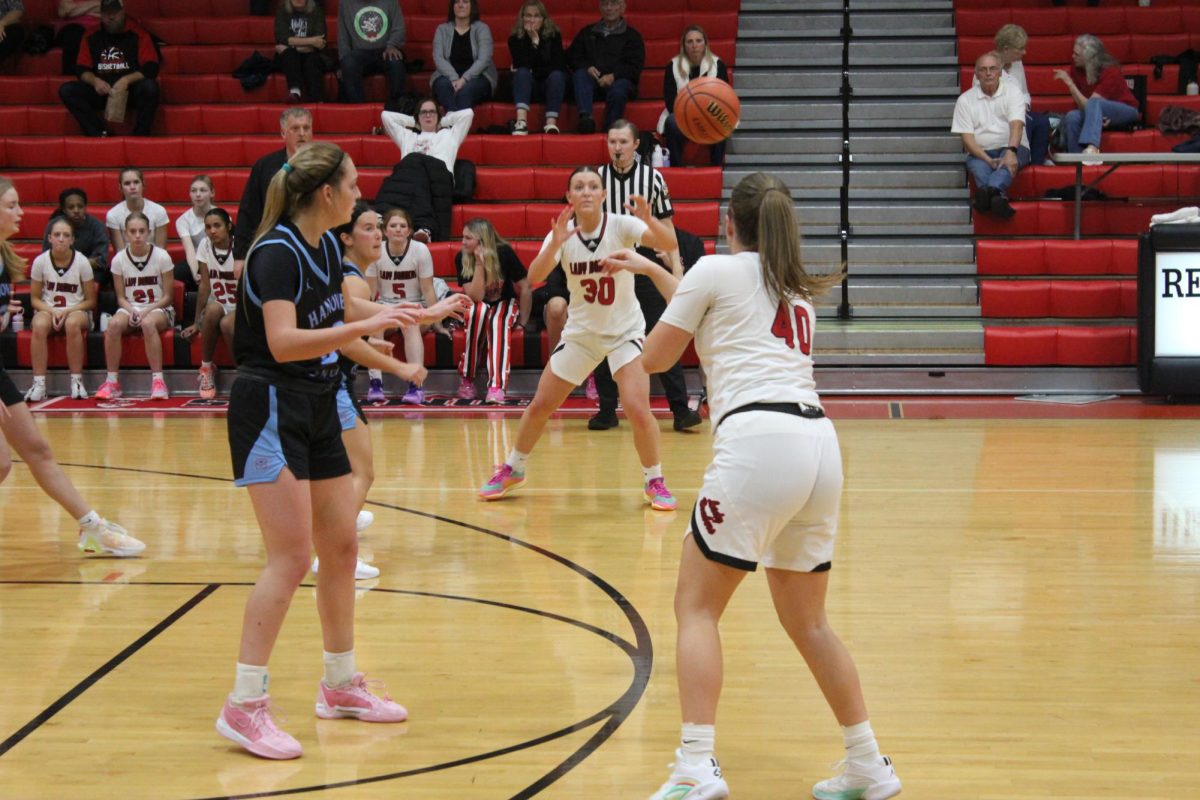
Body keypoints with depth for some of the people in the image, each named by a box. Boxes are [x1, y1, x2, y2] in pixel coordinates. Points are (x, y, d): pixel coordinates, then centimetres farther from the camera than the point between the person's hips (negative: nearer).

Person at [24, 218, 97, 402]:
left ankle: (77, 382, -28)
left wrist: (68, 311, -16)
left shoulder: (81, 262, -6)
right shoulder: (40, 261, -4)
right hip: (47, 310, 1)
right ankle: (39, 384, -32)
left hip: (77, 311, -1)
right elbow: (35, 298, 3)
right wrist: (52, 311, -16)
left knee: (72, 323, -37)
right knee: (39, 325, -34)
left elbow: (90, 301, -1)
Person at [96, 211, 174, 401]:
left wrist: (147, 311, -18)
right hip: (130, 308, 2)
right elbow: (121, 297, 4)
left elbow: (168, 296, -3)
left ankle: (158, 380, -33)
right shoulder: (119, 259, 0)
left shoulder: (161, 256, -6)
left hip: (159, 309, -2)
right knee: (114, 324, -31)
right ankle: (112, 381, -22)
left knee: (148, 323, -38)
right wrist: (132, 311, -16)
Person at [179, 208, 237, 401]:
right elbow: (204, 286, 1)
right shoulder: (205, 246, 0)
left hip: (240, 309, -3)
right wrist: (196, 323, -1)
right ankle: (206, 368, -19)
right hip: (217, 307, 3)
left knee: (227, 324, -36)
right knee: (213, 309, -34)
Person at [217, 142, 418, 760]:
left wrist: (391, 315, 29)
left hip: (317, 408, 9)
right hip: (271, 411, -9)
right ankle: (244, 705, -9)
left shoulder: (326, 244, 7)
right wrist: (363, 326, -36)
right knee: (291, 557, -14)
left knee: (341, 548, 12)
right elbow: (283, 341, -31)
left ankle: (340, 686, 26)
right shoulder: (276, 253, -19)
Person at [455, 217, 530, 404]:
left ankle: (496, 387, -49)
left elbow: (525, 288, -9)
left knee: (498, 321, -36)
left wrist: (523, 322, -7)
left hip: (505, 305, -1)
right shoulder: (462, 258, -14)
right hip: (476, 309, 1)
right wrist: (479, 264, -29)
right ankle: (466, 380, -27)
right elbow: (476, 296, -21)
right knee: (478, 311, -35)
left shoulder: (504, 253, -17)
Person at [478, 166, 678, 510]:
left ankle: (655, 482, 2)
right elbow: (534, 277, -26)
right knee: (540, 406, 7)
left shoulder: (621, 225, -17)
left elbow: (669, 243, -32)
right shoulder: (562, 234, -11)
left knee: (637, 408, -19)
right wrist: (554, 245, -43)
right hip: (580, 333, 3)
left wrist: (649, 220, -51)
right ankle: (512, 469, 31)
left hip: (625, 331, -3)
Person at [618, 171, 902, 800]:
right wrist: (649, 269, 52)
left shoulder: (716, 270, 7)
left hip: (757, 440, -7)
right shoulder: (797, 289, 27)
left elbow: (655, 358, 13)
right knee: (807, 622, 18)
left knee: (696, 607, 1)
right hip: (819, 444, 7)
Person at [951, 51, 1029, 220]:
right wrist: (988, 160, -17)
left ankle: (991, 191, -66)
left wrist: (1011, 152, -29)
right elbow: (967, 137, -1)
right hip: (981, 152, 1)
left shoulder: (1012, 91, 7)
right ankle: (999, 197, -64)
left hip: (1012, 149, -1)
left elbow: (1016, 125, -9)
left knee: (1009, 162, -36)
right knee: (977, 166, -35)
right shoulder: (965, 100, 9)